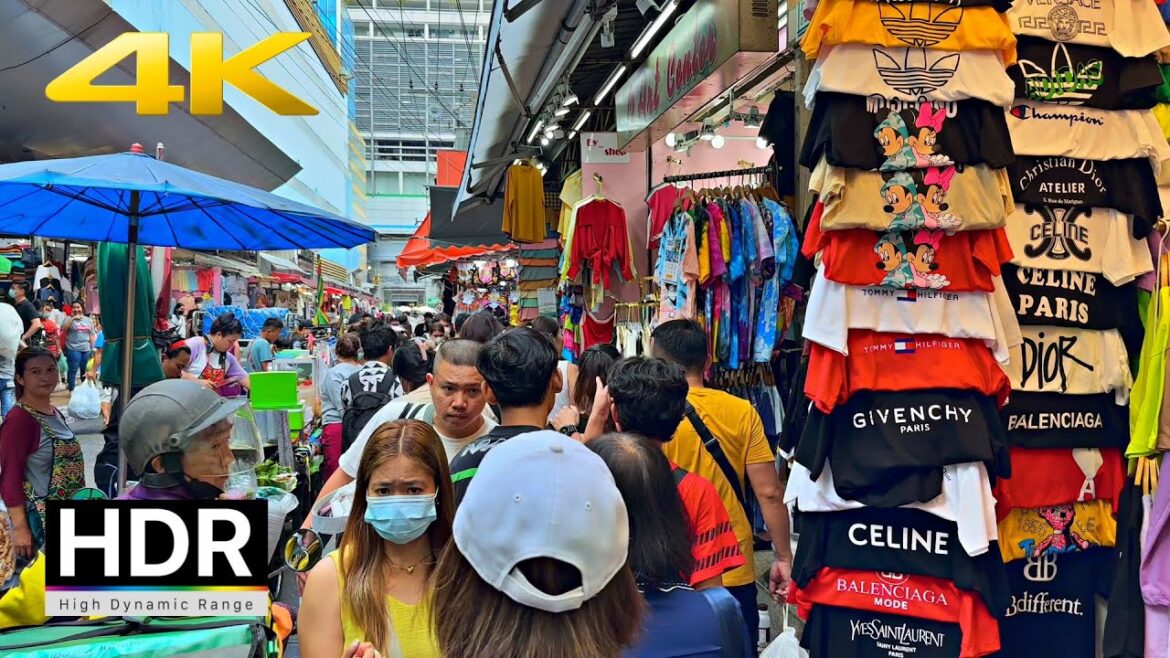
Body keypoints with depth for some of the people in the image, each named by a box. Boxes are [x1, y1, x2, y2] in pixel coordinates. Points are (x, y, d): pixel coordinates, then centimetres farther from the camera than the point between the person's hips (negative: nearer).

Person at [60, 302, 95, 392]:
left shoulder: (88, 320, 13)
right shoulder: (70, 319, 1)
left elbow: (92, 335, 15)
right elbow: (63, 328, -18)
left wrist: (92, 348, 10)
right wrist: (73, 318, -24)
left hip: (86, 349, 4)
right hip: (73, 349, -4)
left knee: (85, 370, 11)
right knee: (73, 370, -5)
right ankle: (71, 390, 0)